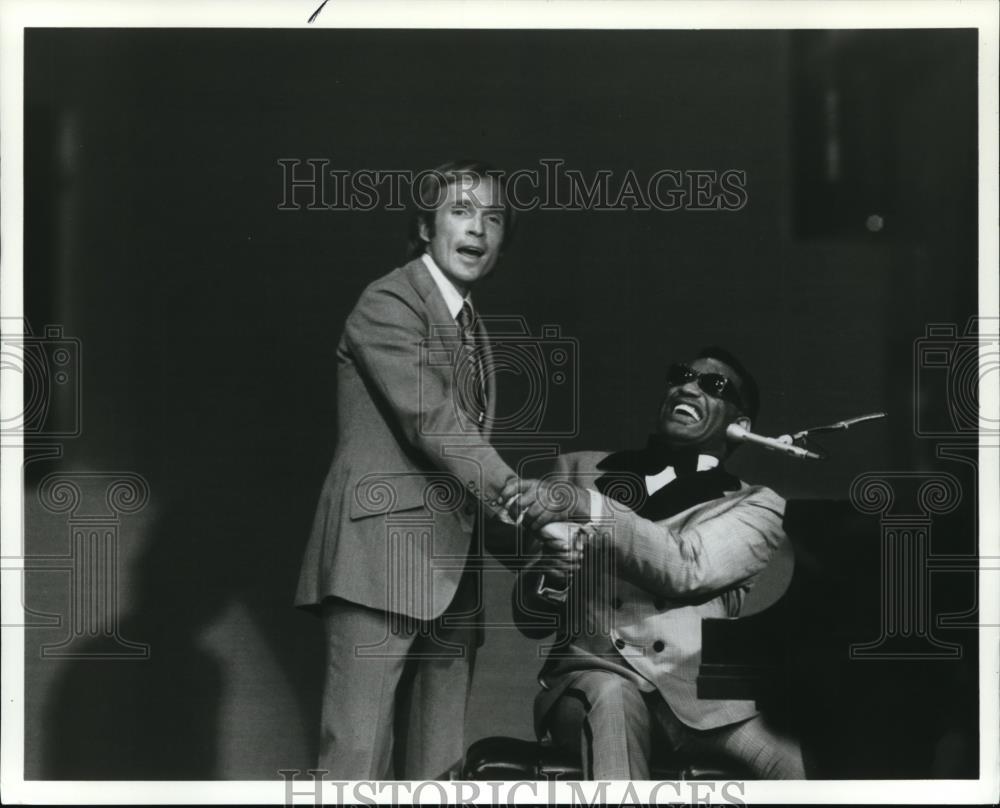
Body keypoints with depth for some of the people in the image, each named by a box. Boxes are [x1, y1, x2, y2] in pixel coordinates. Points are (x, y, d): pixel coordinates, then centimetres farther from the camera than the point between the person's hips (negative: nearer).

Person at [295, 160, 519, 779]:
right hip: (382, 561, -8)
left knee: (438, 765, 7)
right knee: (358, 758, -11)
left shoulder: (473, 327, 21)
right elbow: (433, 424, -17)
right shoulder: (389, 303, -5)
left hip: (448, 571, 8)